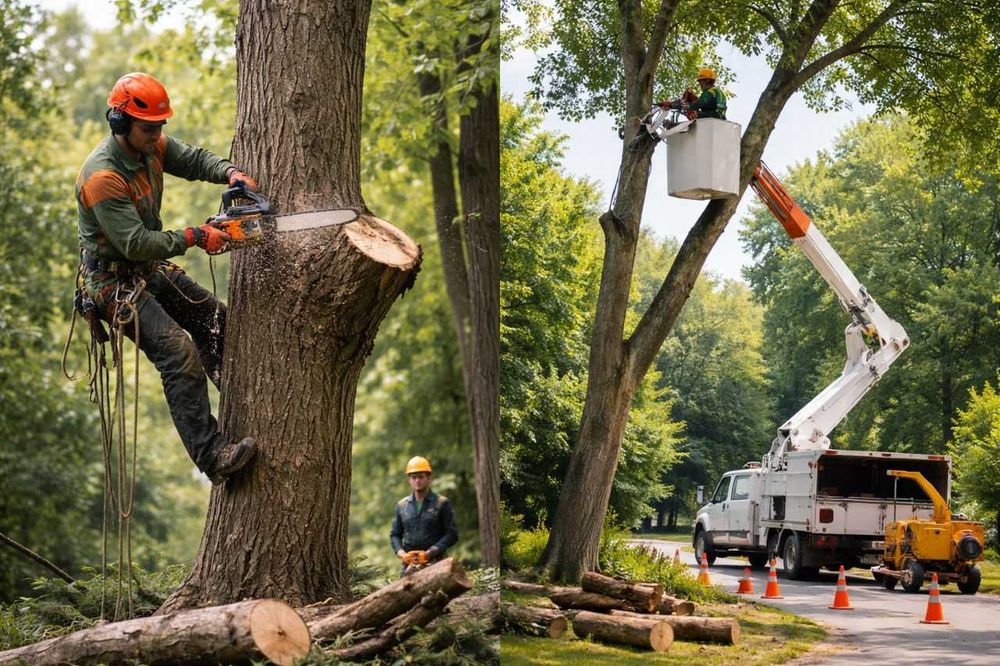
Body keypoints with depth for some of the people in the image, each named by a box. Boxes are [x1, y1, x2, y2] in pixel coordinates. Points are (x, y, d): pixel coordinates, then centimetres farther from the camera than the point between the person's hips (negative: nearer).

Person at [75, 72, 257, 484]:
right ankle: (212, 457, -21)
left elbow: (194, 159, 8)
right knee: (180, 354, -21)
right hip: (114, 282, -10)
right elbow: (136, 243, -30)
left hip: (150, 270, 10)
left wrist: (230, 173, -13)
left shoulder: (152, 146, -3)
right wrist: (194, 238, -25)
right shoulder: (102, 177, -28)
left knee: (216, 318, 17)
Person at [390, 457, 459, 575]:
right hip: (409, 564, 4)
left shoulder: (442, 503, 1)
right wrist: (401, 553, -4)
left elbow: (452, 534, -3)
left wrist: (430, 553, -14)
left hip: (435, 562, -4)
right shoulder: (402, 505, 13)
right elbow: (394, 535, 17)